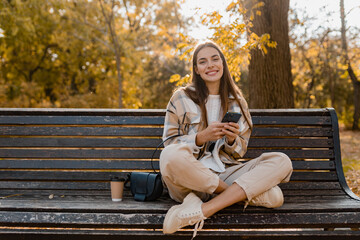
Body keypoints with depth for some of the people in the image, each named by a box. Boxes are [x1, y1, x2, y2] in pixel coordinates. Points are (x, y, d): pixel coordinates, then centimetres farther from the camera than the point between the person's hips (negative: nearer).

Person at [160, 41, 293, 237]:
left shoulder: (237, 102, 15)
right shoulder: (181, 98, 5)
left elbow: (240, 151, 16)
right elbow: (169, 144, 2)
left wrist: (232, 140, -8)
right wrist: (201, 137, -15)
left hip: (225, 173, 3)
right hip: (190, 175, -3)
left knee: (282, 162, -20)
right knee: (171, 156, -38)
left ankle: (202, 210, -32)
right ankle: (246, 194, -20)